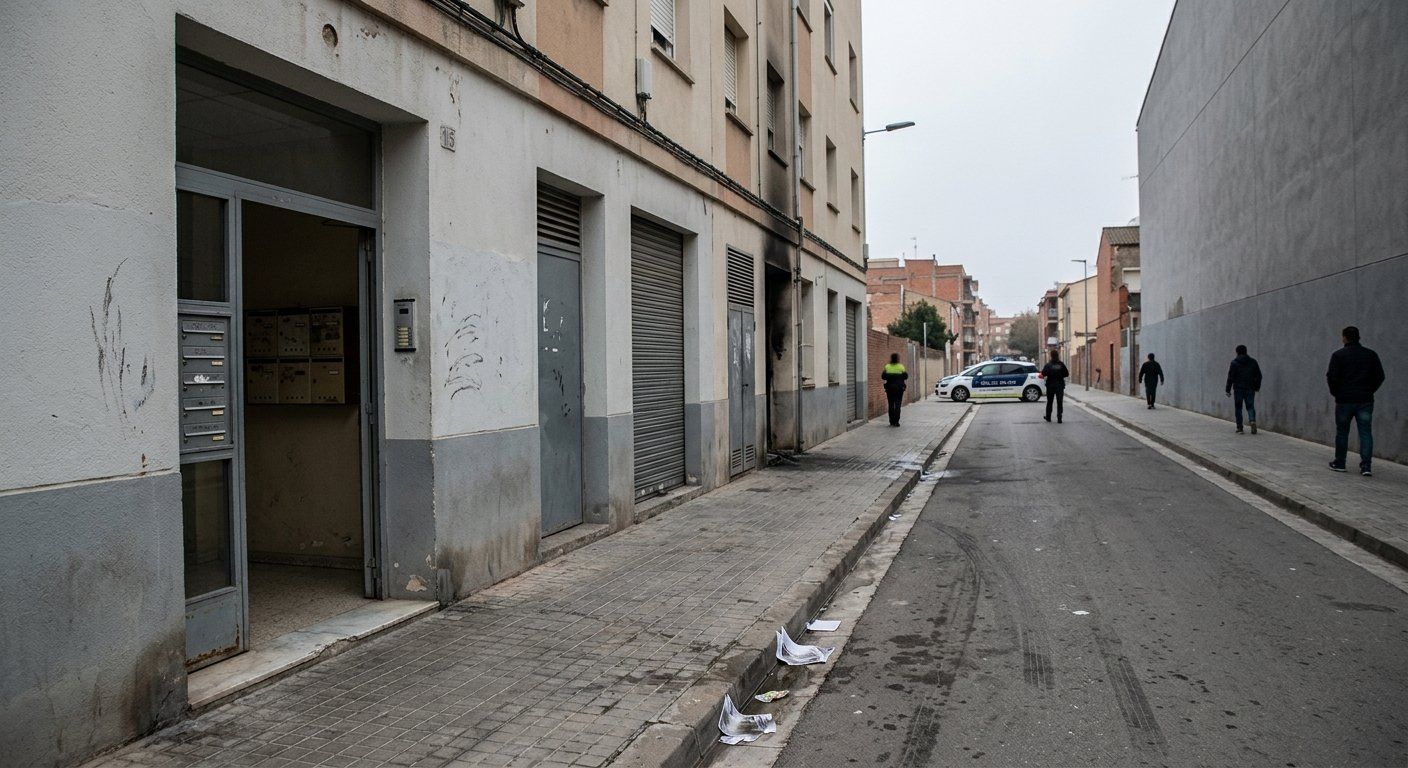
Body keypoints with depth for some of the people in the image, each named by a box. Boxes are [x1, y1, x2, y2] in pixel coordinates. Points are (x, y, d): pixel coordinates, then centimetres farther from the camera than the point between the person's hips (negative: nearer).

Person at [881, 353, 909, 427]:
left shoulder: (887, 367, -3)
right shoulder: (901, 367, -6)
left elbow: (883, 376, -7)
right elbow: (905, 376, -9)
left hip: (890, 388, 2)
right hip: (899, 388, -2)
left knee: (891, 405, 8)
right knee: (898, 405, 1)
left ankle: (892, 422, 10)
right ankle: (896, 422, -5)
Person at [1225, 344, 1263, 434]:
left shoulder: (1234, 362, -5)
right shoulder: (1253, 361, 6)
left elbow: (1230, 377, -7)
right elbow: (1259, 375, 10)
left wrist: (1228, 390, -4)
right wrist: (1257, 387, 21)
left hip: (1238, 389, -2)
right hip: (1250, 389, 3)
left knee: (1238, 408, 5)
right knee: (1250, 406, 8)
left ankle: (1239, 428, 4)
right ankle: (1252, 420, -19)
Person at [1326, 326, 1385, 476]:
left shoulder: (1338, 355, -6)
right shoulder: (1371, 355, 5)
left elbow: (1332, 377, -9)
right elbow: (1380, 376, 6)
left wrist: (1335, 392, 6)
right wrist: (1369, 391, 15)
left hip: (1344, 400, -2)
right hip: (1365, 400, 2)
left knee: (1342, 432, 9)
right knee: (1366, 432, 1)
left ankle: (1339, 463, 15)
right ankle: (1366, 466, -6)